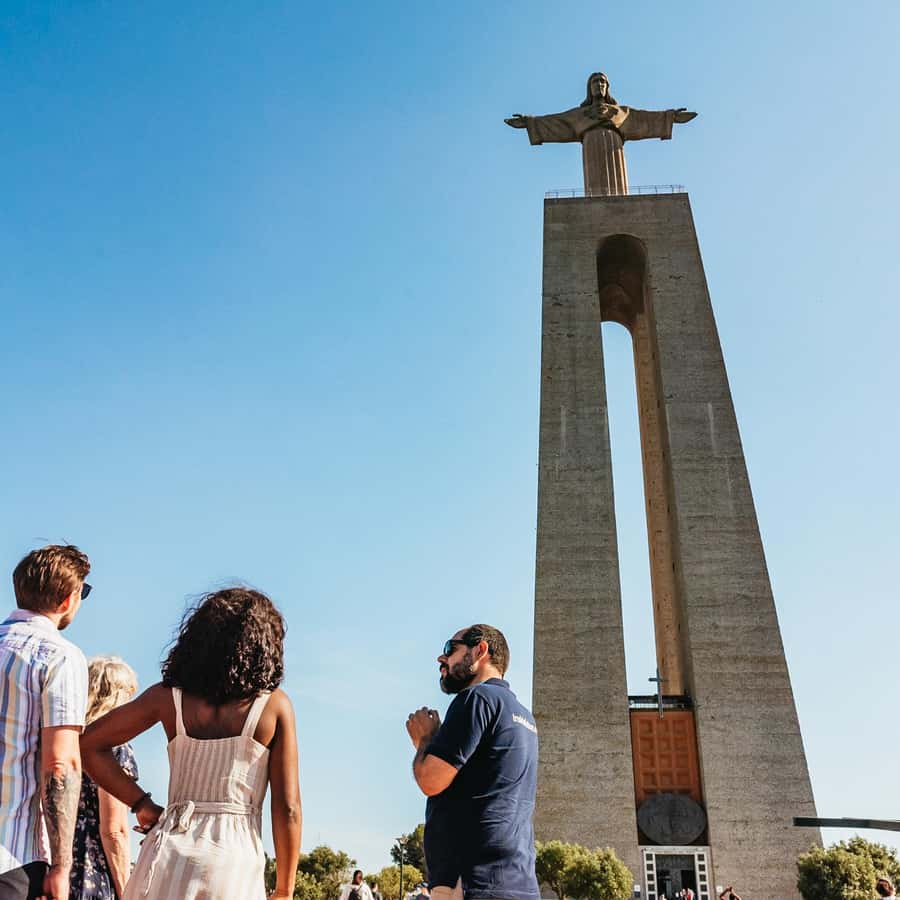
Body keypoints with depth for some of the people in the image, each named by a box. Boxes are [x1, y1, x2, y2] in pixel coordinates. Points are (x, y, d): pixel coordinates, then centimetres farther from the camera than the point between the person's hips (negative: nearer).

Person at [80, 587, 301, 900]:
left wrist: (143, 805, 11)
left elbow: (88, 745, 10)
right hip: (234, 860, -2)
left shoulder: (169, 696, 6)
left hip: (170, 854, 3)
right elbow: (287, 809, -2)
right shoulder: (275, 705, -1)